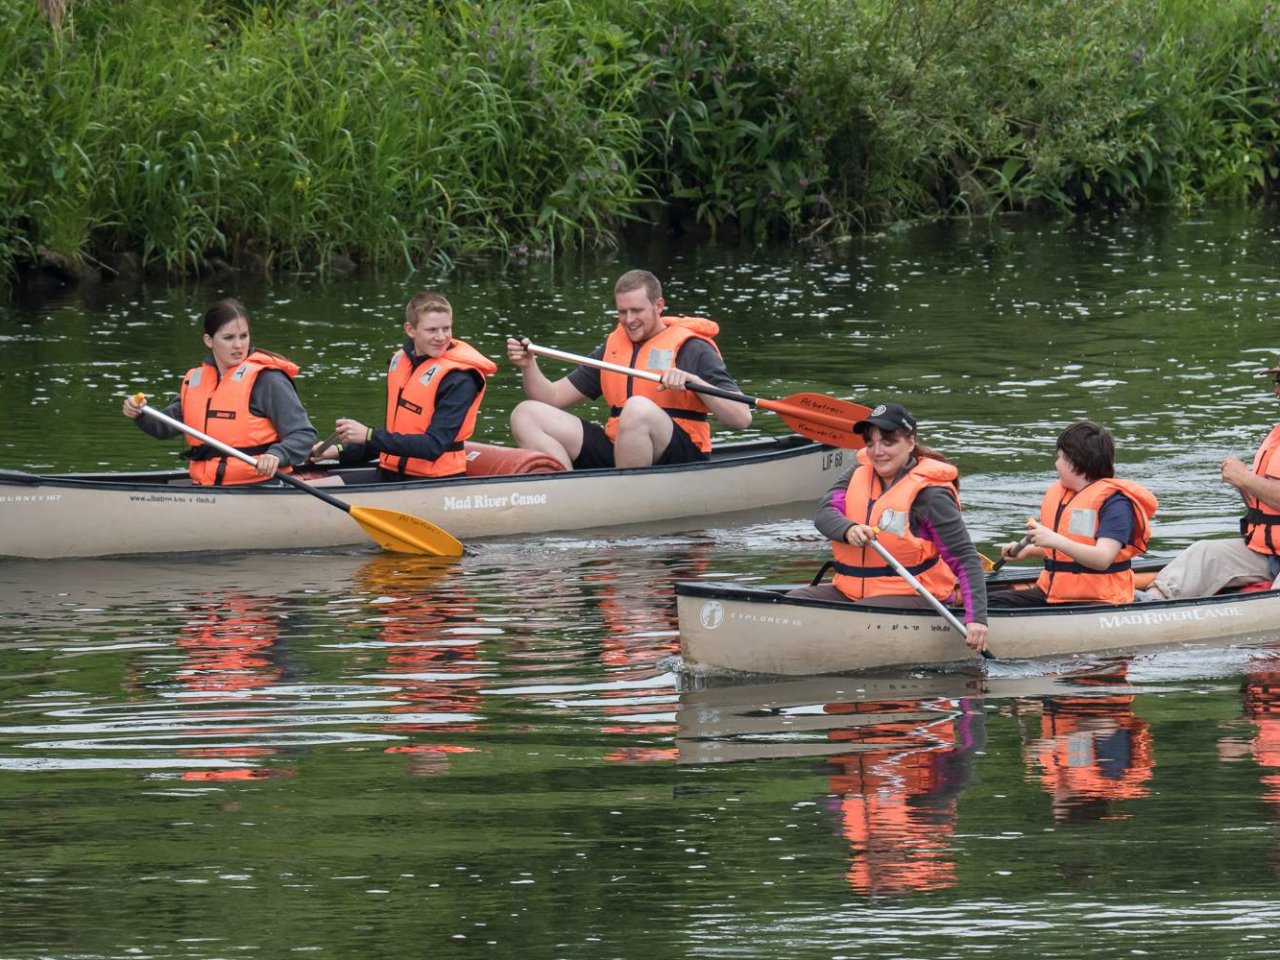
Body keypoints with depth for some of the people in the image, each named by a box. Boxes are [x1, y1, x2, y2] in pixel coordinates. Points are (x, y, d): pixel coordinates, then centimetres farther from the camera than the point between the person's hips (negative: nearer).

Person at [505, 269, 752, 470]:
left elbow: (741, 419, -11)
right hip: (614, 452, 6)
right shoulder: (612, 348, 19)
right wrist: (528, 366, -3)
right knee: (525, 415, -4)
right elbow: (552, 398, 16)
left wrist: (693, 380, -23)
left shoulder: (692, 349, -1)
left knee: (638, 408, -38)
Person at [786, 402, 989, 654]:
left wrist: (976, 618, -26)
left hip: (910, 595, -7)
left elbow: (966, 559, -13)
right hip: (850, 590, 7)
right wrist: (848, 530, -30)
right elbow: (824, 513, -5)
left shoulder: (929, 494, -11)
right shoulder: (860, 472, 9)